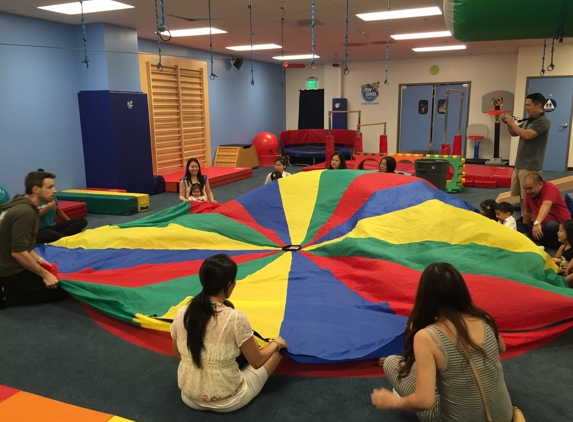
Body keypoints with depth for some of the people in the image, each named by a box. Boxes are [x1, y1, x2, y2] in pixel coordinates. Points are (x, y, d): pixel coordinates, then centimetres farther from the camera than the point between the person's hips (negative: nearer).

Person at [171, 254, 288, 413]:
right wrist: (276, 343, 6)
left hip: (190, 398, 4)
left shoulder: (182, 314, -11)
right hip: (227, 402, -3)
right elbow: (256, 362, -13)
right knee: (277, 351, 16)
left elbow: (177, 353, 6)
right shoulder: (235, 318, -24)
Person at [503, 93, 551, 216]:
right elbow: (514, 133, 22)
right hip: (519, 164, 9)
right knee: (521, 195, 13)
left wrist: (512, 123, -15)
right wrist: (508, 123, 3)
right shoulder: (528, 121, 13)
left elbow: (527, 135, -25)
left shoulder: (543, 121, -13)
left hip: (531, 167, -8)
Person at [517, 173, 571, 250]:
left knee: (551, 225, -41)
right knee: (517, 225, -15)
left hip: (559, 229, -8)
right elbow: (527, 211, 18)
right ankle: (538, 245, -33)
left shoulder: (550, 188, -17)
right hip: (541, 227, 8)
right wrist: (525, 229, 18)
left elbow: (546, 205, -36)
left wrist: (537, 223, -53)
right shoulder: (530, 193, 4)